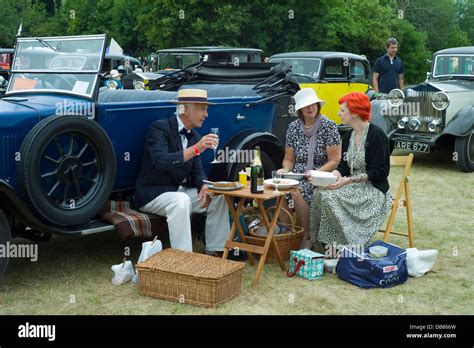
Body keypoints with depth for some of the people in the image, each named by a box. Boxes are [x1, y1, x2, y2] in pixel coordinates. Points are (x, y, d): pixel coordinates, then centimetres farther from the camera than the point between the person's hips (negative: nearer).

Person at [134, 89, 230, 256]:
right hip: (153, 193, -8)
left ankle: (215, 251, 4)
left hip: (181, 190, 8)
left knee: (219, 197, -5)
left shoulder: (194, 136, 8)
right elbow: (160, 161, -31)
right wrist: (196, 149, -37)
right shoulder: (160, 128, -15)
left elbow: (197, 171, 10)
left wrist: (204, 187, -13)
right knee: (181, 201, -35)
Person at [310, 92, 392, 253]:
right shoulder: (348, 136, 12)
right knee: (320, 193, -18)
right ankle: (327, 243, -13)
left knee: (331, 197, -28)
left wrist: (349, 180, -24)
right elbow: (344, 166, 10)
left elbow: (379, 171, -15)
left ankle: (346, 245, -16)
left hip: (373, 188, -7)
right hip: (352, 185, 7)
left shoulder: (376, 135, -12)